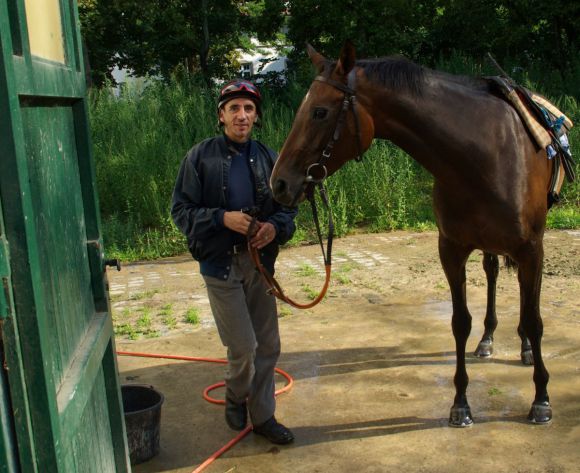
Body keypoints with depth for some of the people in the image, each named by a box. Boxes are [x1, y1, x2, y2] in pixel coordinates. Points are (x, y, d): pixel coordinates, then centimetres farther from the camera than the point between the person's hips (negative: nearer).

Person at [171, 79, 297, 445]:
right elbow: (181, 209, -7)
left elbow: (288, 206, 9)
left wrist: (275, 226, -13)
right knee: (244, 346, -2)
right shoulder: (201, 157, -6)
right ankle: (236, 397, 30)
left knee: (268, 345, 10)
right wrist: (222, 218, -21)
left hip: (261, 261, 4)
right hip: (221, 263, -4)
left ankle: (263, 415, 29)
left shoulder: (267, 157, 3)